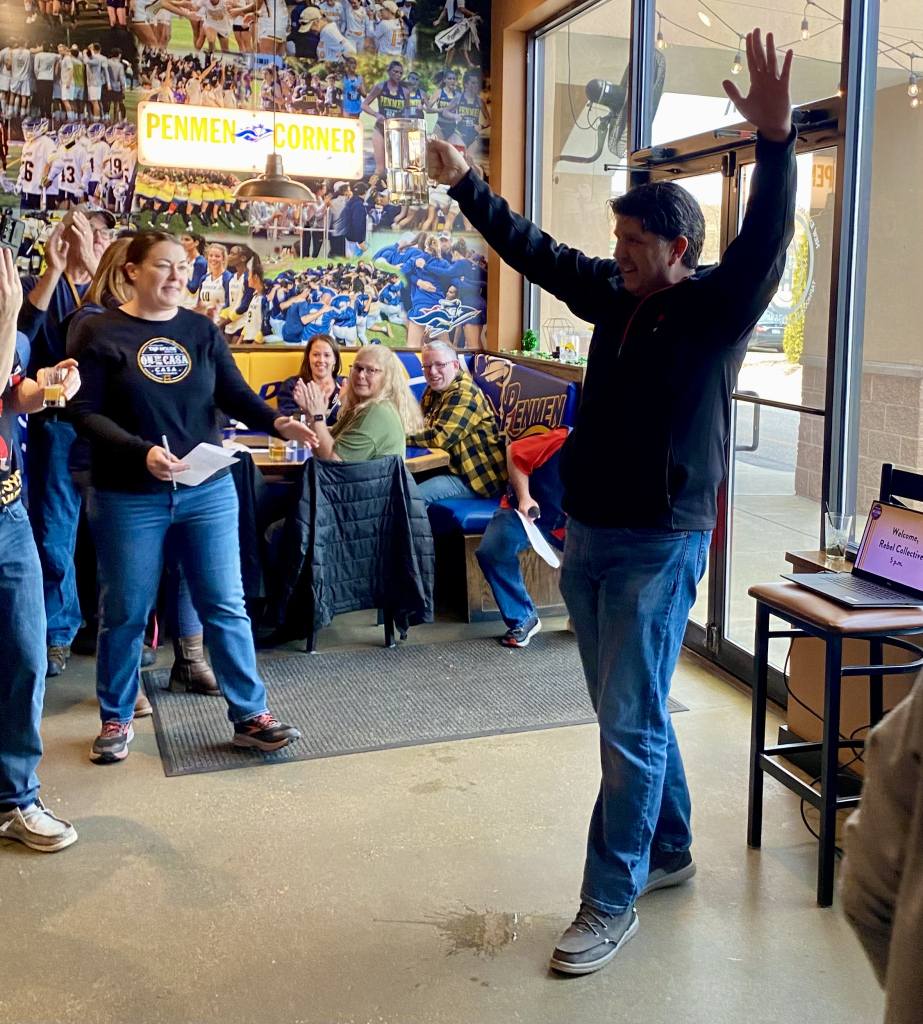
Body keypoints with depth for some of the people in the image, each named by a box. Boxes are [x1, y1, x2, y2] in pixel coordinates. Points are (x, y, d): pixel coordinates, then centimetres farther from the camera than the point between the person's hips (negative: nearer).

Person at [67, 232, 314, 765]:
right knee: (126, 612, 9)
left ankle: (250, 716, 13)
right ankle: (117, 719, 27)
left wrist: (278, 422, -20)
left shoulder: (202, 329, 5)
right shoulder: (100, 332, -4)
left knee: (225, 605, 4)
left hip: (208, 491, 3)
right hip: (129, 497, -2)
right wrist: (142, 452, -24)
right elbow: (86, 413, -9)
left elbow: (235, 395, 0)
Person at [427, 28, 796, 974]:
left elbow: (764, 245, -26)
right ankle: (668, 851, 34)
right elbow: (534, 252, 19)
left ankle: (610, 903, 7)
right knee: (630, 714, 17)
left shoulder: (717, 307, -8)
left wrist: (775, 141, -40)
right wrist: (464, 185, 22)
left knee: (631, 724, -4)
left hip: (659, 543, -7)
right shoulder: (614, 297, 10)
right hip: (587, 537, 7)